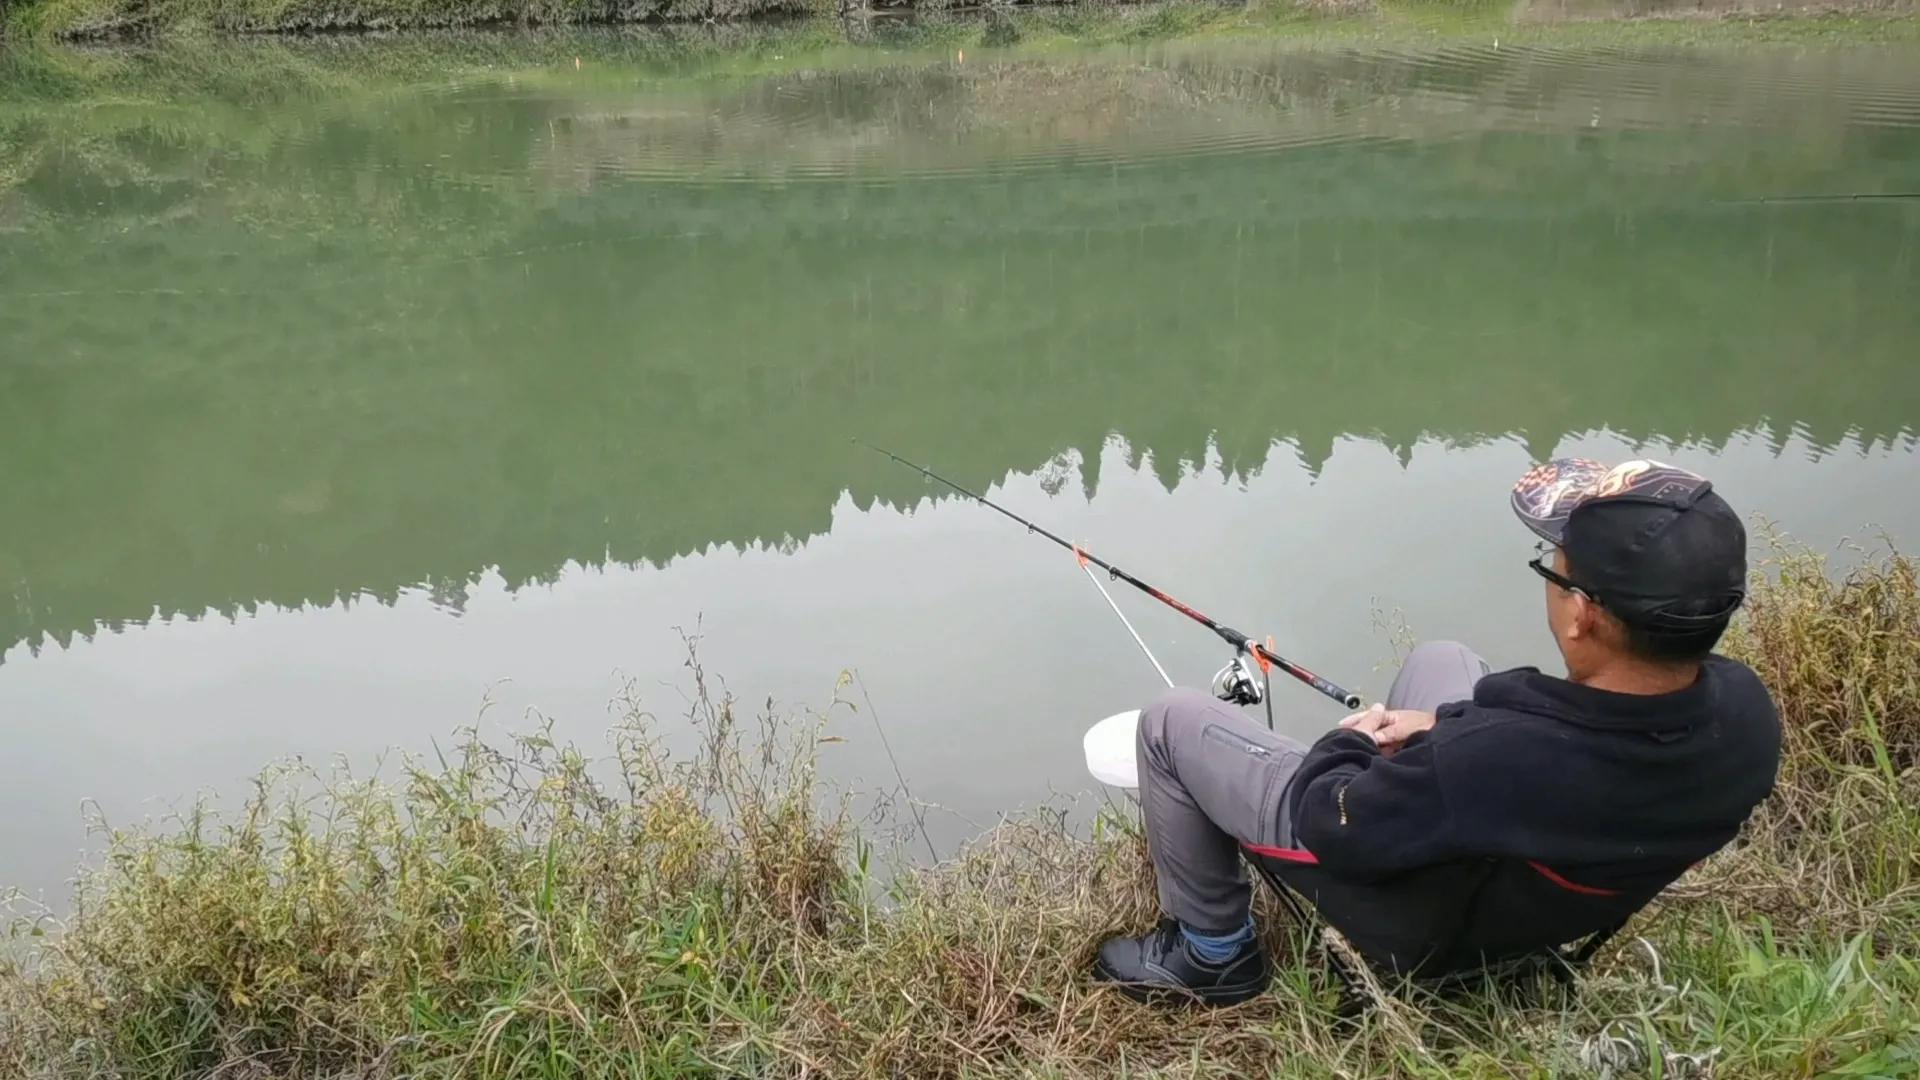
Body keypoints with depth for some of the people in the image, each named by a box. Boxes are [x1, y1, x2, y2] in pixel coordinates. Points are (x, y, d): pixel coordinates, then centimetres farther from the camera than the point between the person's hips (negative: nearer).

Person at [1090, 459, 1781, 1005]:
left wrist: (1350, 742, -5)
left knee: (1173, 722, 0)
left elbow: (1331, 827, -25)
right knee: (1439, 657, 27)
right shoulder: (1747, 714, -23)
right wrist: (1450, 725, -2)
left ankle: (1214, 955, 16)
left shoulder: (1490, 759, -44)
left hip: (1420, 933, -6)